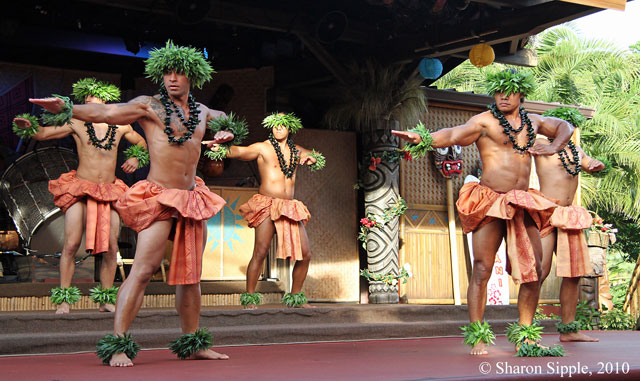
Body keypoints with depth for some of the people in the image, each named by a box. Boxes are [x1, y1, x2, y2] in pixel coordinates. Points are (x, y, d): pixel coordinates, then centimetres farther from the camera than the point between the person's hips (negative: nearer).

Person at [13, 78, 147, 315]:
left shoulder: (121, 127, 8)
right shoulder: (77, 124, 2)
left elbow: (141, 143, 26)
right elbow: (42, 134, 0)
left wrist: (136, 158, 7)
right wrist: (30, 127, -21)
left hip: (109, 193, 2)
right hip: (79, 189, -2)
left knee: (110, 248, 0)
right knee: (71, 244, -10)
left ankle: (106, 300, 12)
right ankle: (64, 299, 1)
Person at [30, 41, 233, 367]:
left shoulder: (202, 112, 13)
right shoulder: (149, 106, -3)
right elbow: (106, 112, -15)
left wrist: (226, 132, 12)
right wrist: (66, 109, -29)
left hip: (192, 199, 6)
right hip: (158, 197, -6)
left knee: (190, 274, 11)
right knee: (143, 269, -17)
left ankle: (192, 344, 22)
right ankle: (117, 345, -14)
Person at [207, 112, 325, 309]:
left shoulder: (296, 151, 16)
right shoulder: (263, 148, 0)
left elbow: (319, 158, 31)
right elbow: (240, 152, -16)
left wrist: (313, 158, 7)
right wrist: (222, 149, -37)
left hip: (289, 207, 6)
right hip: (267, 205, -5)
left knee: (305, 254, 3)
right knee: (261, 252, -17)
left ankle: (295, 297, 18)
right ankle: (250, 298, -6)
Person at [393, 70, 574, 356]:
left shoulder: (533, 122, 16)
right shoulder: (484, 122, -1)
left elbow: (565, 126, 32)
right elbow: (454, 134, -17)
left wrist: (553, 147, 11)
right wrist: (422, 138, -35)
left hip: (523, 206, 5)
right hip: (490, 203, -5)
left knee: (533, 270, 3)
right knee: (482, 269, -10)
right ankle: (478, 338, -4)